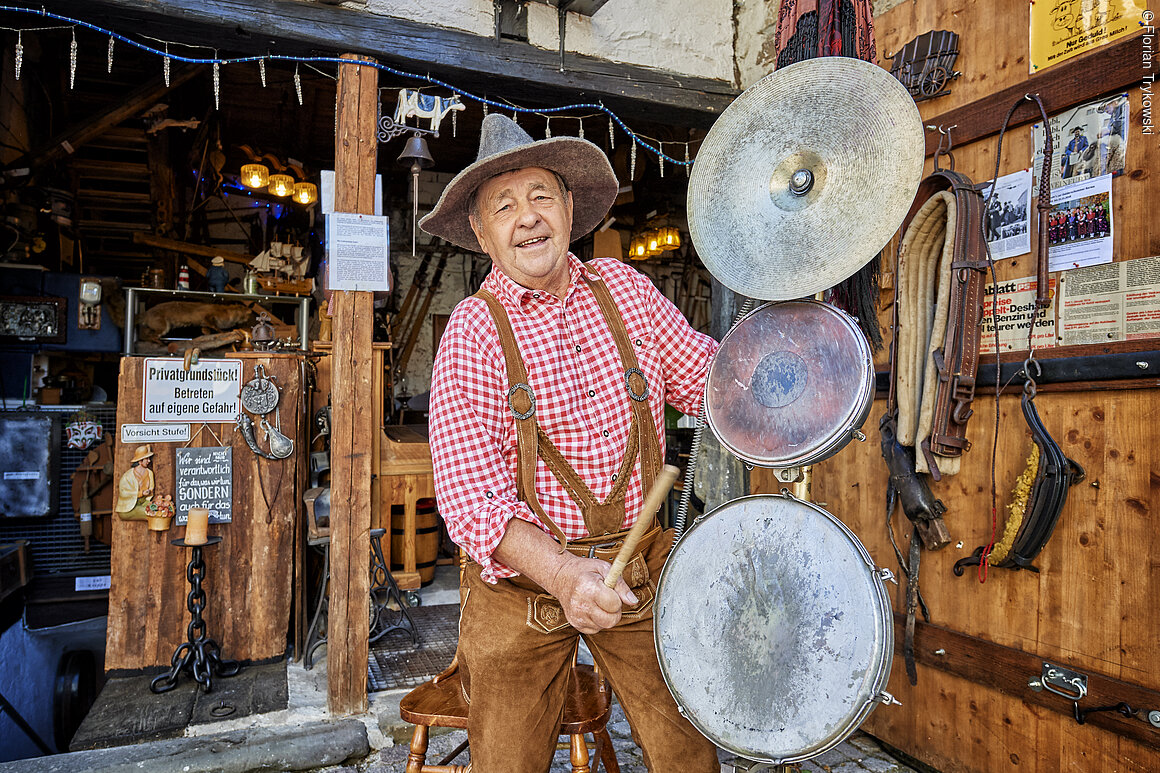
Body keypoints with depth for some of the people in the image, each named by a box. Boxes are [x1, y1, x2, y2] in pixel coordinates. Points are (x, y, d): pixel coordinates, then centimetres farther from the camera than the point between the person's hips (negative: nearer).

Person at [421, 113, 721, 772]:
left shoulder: (623, 288, 1)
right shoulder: (473, 332, -10)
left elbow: (704, 375, 11)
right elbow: (469, 493, -18)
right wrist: (560, 573, -32)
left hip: (641, 568, 3)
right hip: (522, 576, -2)